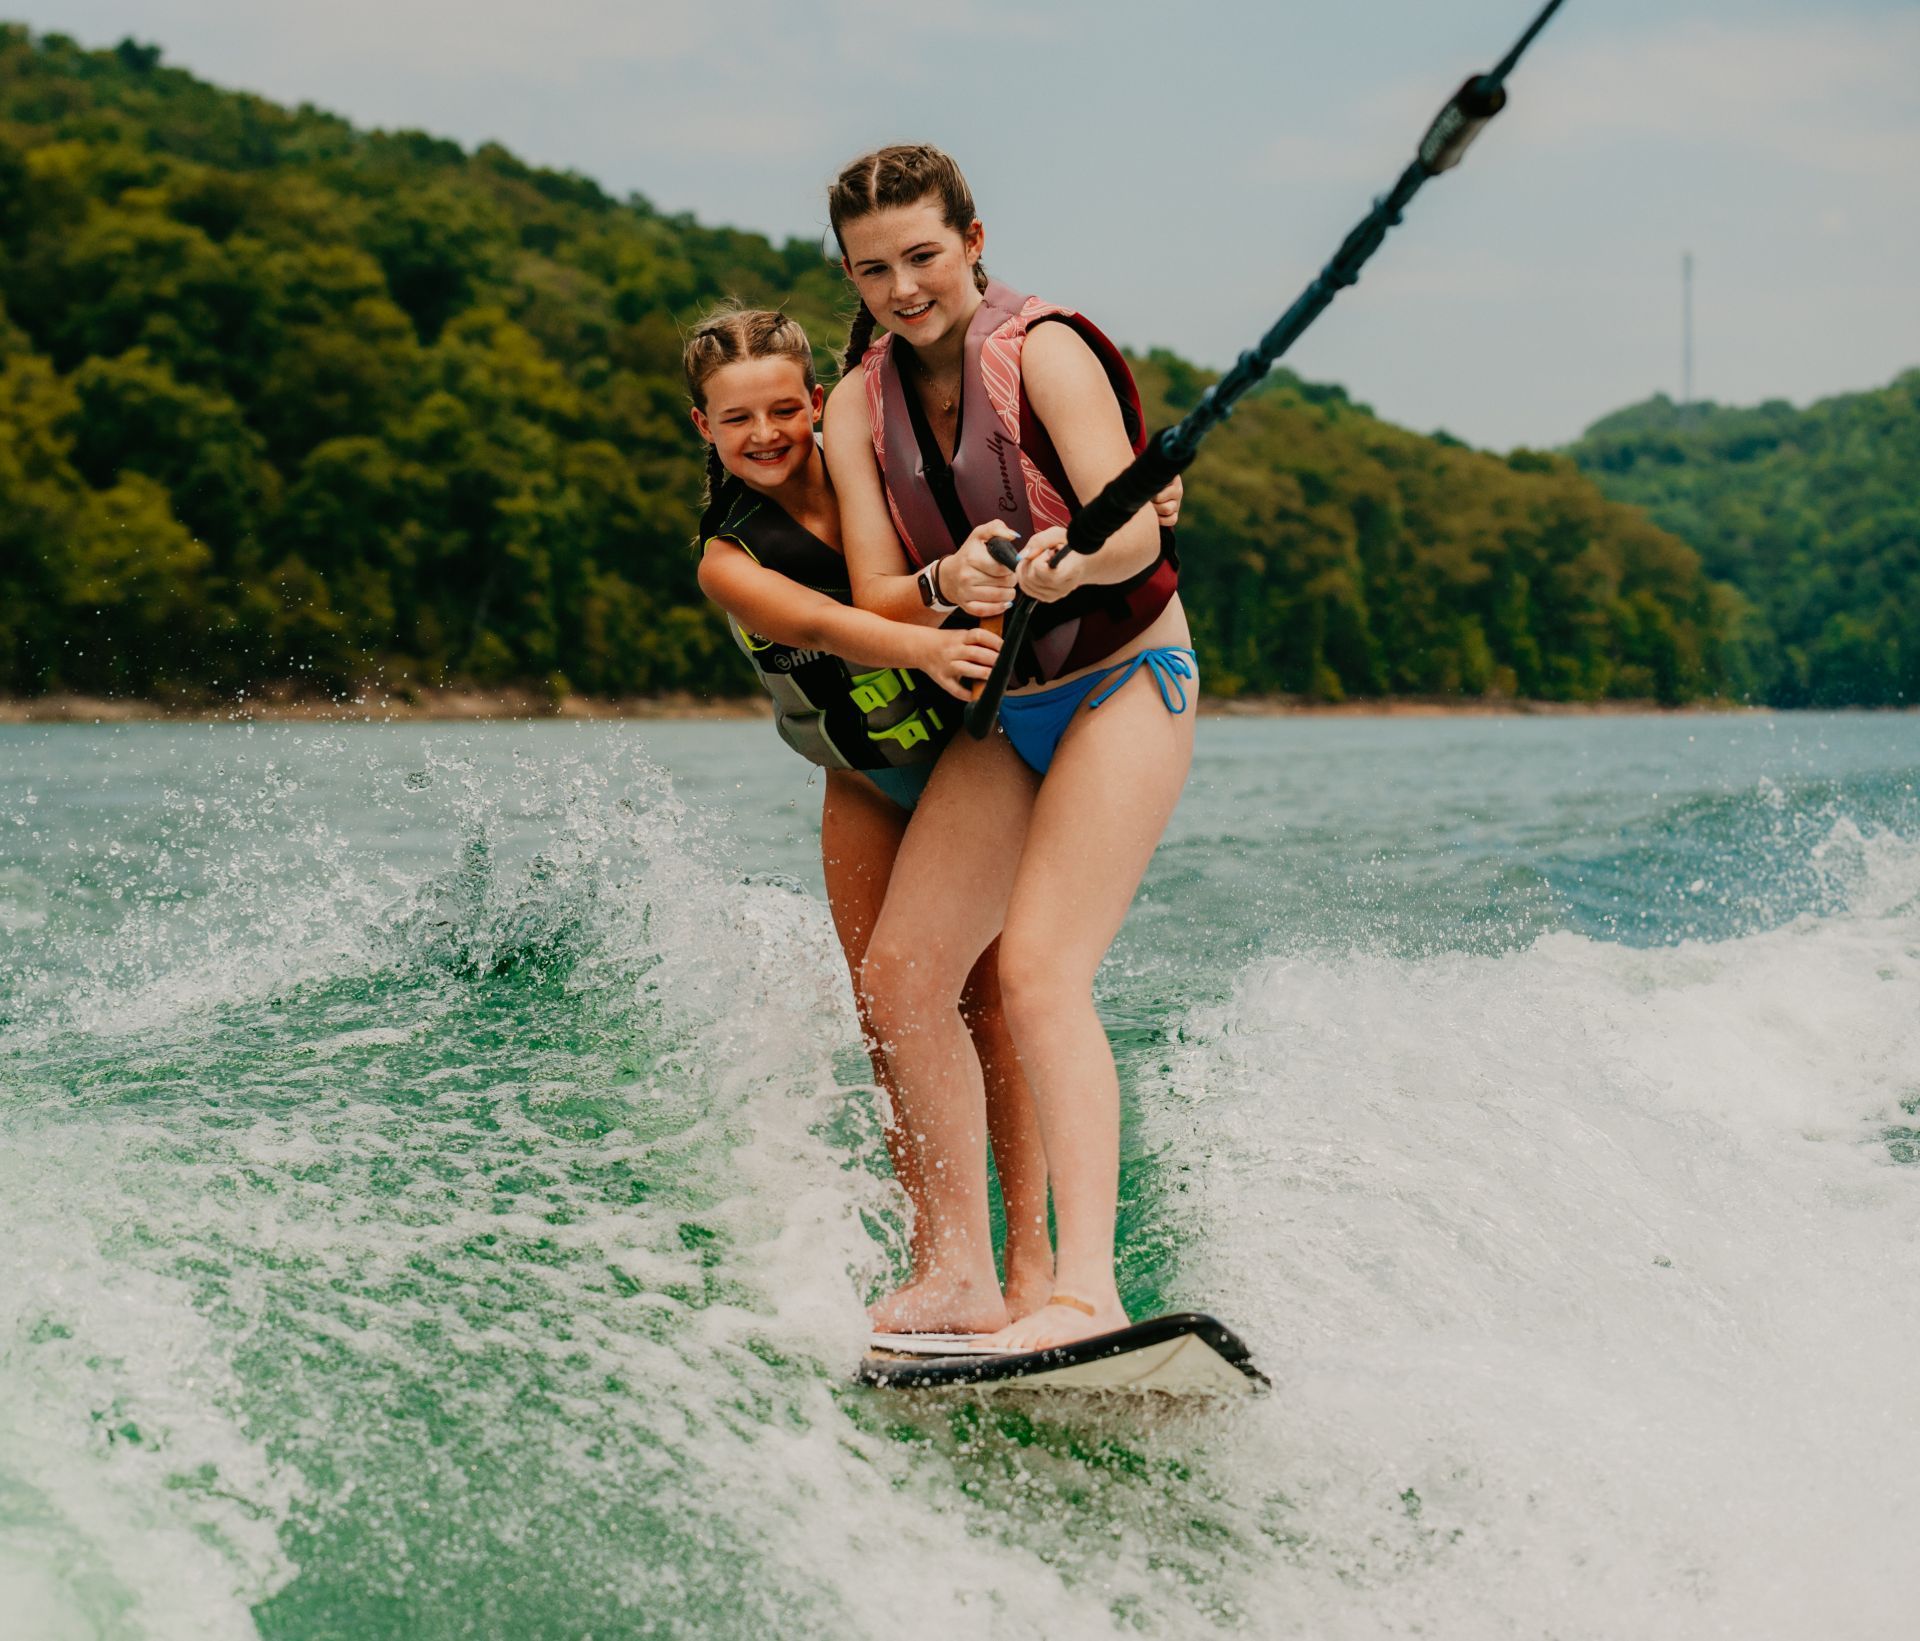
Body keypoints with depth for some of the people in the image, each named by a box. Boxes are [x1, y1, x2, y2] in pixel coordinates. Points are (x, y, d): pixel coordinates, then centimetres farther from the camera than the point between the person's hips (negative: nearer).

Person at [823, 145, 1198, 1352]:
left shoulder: (1043, 350, -15)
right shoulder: (859, 408, 1)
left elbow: (1134, 535, -25)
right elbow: (875, 597, -7)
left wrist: (1064, 563, -47)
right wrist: (952, 583, -29)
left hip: (1123, 681, -7)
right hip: (1003, 712, 7)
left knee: (1040, 968, -22)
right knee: (902, 975, 0)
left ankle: (1089, 1290, -27)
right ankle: (963, 1279, 9)